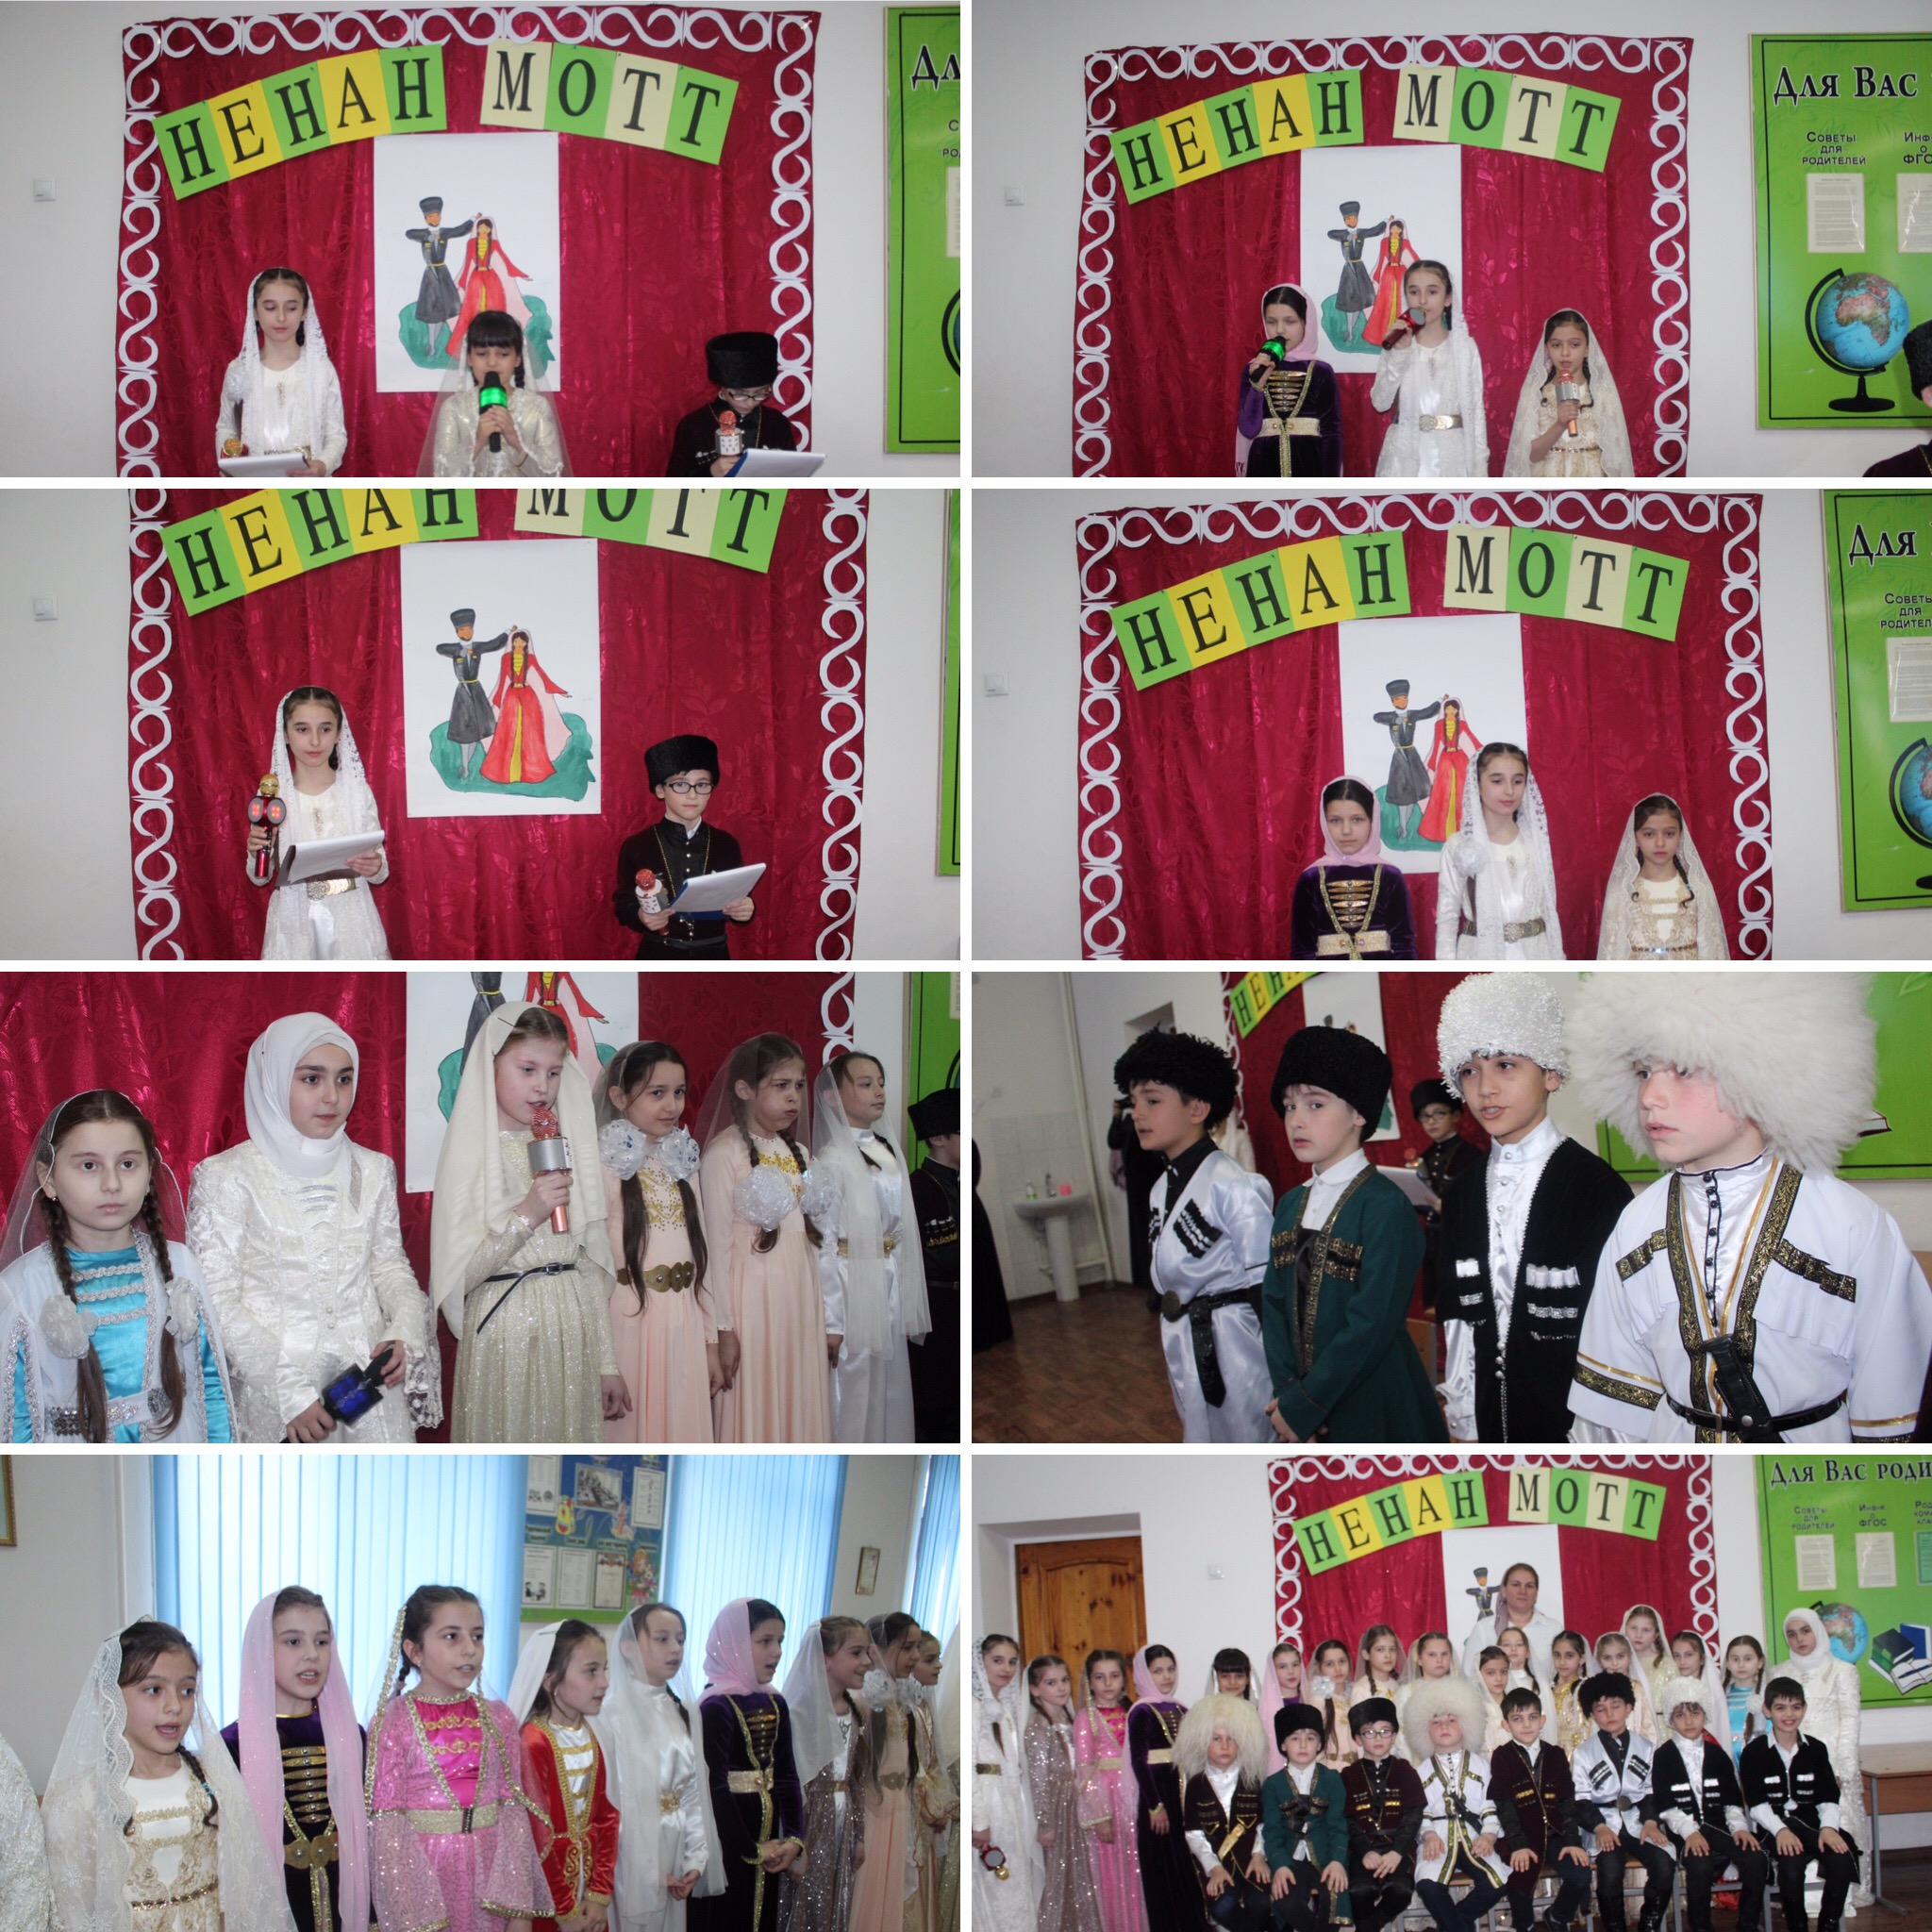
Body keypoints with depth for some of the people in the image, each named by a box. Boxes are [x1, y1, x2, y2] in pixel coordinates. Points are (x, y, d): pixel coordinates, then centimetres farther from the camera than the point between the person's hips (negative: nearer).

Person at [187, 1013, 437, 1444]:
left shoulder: (373, 1170, 8)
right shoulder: (226, 1177, -6)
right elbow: (216, 1303, -9)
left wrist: (405, 1332, -7)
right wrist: (289, 1389, -17)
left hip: (370, 1379, 4)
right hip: (272, 1395, -3)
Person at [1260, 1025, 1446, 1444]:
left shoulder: (1384, 1206, -15)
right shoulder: (1291, 1205, 8)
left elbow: (1373, 1324, -21)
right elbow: (1274, 1302, 5)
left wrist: (1304, 1405, -18)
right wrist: (1287, 1391, -9)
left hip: (1375, 1415, -6)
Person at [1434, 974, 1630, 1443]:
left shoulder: (1597, 1187, -10)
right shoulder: (1462, 1192, 7)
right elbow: (1457, 1321, 7)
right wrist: (1463, 1426, 4)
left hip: (1574, 1422, -4)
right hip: (1491, 1419, 5)